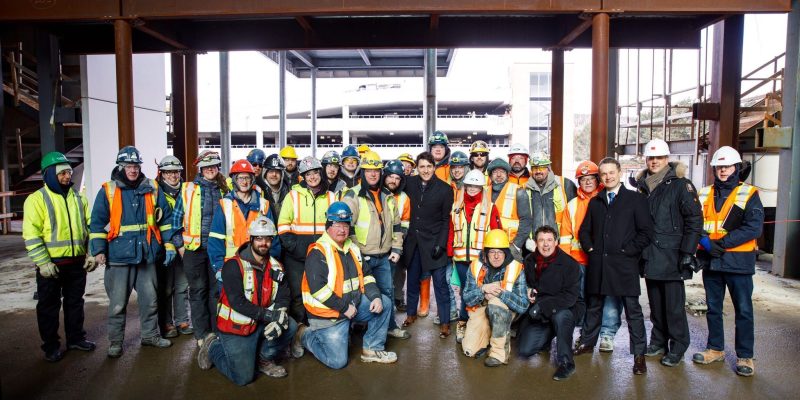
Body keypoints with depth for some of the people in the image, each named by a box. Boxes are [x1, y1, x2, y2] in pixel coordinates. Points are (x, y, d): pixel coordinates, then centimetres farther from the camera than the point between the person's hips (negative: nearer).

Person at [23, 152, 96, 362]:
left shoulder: (78, 198, 9)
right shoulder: (37, 199, -8)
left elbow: (89, 227, 12)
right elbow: (31, 235, -13)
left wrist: (91, 253, 4)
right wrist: (43, 263, -17)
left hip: (77, 262, 5)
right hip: (51, 264, -4)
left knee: (75, 302, 15)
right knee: (49, 306, 8)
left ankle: (76, 338, 29)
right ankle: (51, 346, 20)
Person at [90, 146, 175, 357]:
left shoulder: (152, 189, 4)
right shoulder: (108, 191, -2)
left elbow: (165, 219, 8)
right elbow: (97, 223, -1)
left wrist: (169, 245, 3)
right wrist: (98, 250, -7)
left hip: (147, 255, 3)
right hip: (119, 256, -2)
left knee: (150, 299, 13)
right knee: (117, 303, 6)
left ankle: (150, 334, 29)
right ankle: (115, 341, 21)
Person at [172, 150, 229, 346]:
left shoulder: (223, 190, 7)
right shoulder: (188, 189, 0)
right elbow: (176, 217, 2)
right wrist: (179, 244, -2)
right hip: (194, 248, -2)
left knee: (217, 289, 7)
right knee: (198, 291, 5)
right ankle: (201, 334, 15)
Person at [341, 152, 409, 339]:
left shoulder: (388, 197, 9)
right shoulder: (352, 196, -11)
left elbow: (396, 224, 16)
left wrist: (396, 248, 9)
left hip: (384, 257, 6)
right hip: (362, 257, -6)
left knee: (387, 292, 16)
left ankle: (391, 326, 32)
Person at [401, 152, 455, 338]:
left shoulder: (445, 189, -8)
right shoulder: (410, 183, -1)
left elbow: (446, 219, -5)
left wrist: (441, 244, -11)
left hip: (434, 241, -4)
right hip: (413, 240, 4)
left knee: (440, 282, -1)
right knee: (412, 279, 15)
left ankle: (444, 322, 11)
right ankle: (411, 314, 34)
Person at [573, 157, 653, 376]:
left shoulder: (636, 199, 1)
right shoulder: (595, 202, 15)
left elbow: (646, 231, -4)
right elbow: (585, 230, 20)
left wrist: (628, 251, -9)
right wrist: (589, 248, 4)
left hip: (624, 263, -4)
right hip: (597, 263, 4)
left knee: (632, 309, 1)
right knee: (593, 305, 14)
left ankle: (639, 354, 10)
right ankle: (588, 342, 29)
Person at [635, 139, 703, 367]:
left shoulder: (680, 185, -5)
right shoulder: (643, 186, 13)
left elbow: (695, 220, -9)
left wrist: (688, 252, -14)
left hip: (671, 256, -5)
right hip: (650, 257, 6)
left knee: (674, 304, -1)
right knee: (655, 303, 14)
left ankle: (677, 347, 12)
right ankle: (658, 342, 26)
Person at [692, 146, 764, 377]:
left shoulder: (749, 195, -1)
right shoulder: (704, 195, 10)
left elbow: (754, 228, -12)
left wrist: (722, 243, -18)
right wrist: (705, 241, -15)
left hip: (738, 261, -4)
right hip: (711, 261, 4)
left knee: (743, 310, 4)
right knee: (713, 307, 13)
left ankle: (745, 356, 15)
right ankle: (715, 349, 26)